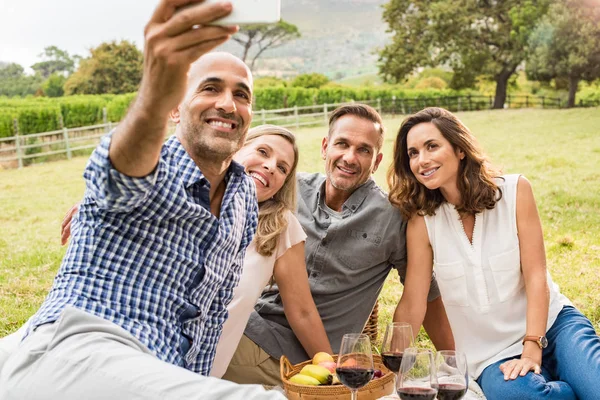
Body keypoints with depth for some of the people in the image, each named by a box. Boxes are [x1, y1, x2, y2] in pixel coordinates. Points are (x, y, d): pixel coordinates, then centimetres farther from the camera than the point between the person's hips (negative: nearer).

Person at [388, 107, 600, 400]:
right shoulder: (422, 221, -8)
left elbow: (536, 274, -10)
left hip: (552, 324, -1)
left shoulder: (514, 191, -8)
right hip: (493, 356, 1)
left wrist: (533, 349, -18)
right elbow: (412, 305, -5)